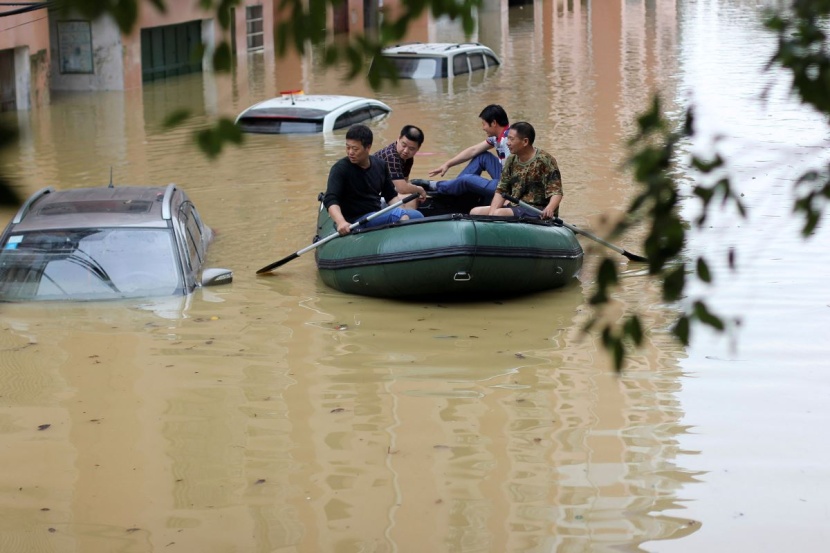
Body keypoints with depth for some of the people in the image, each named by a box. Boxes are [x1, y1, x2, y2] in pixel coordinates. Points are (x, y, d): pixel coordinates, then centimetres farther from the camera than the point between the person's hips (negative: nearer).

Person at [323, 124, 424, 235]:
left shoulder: (380, 165, 10)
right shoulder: (340, 169, -9)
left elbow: (391, 195, 18)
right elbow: (330, 200, -20)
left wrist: (402, 213, -2)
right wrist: (341, 222, -40)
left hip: (377, 217, 7)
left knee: (416, 214, -15)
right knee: (397, 215, -30)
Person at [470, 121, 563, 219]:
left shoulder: (544, 161, -11)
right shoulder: (511, 160, 10)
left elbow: (556, 192, -15)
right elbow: (501, 190, 9)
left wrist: (549, 209, -37)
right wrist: (491, 212, -9)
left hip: (538, 211, -7)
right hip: (516, 207, 7)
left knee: (499, 214, -30)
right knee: (475, 212, -5)